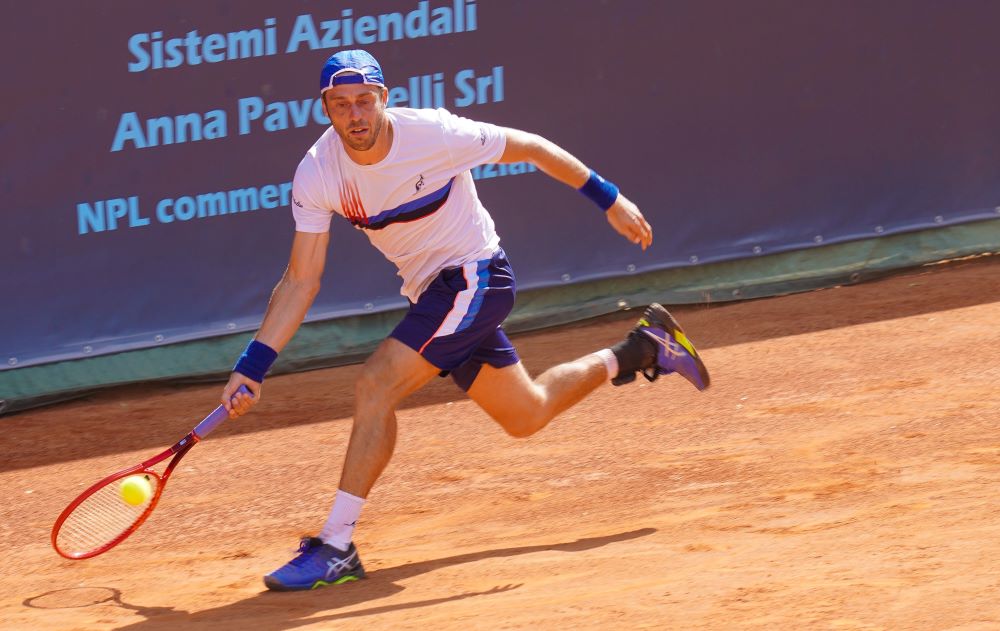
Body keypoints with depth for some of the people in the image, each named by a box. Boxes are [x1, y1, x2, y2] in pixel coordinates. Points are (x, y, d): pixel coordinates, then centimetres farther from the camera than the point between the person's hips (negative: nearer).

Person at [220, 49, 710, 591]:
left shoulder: (435, 134, -24)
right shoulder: (317, 174, -12)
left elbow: (533, 148, -9)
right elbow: (301, 281, -7)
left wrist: (610, 200, -3)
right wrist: (251, 368, -15)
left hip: (475, 277, -6)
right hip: (431, 291, 6)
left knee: (375, 387, -22)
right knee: (525, 416, 19)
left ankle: (336, 548, -18)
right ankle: (642, 349, 42)